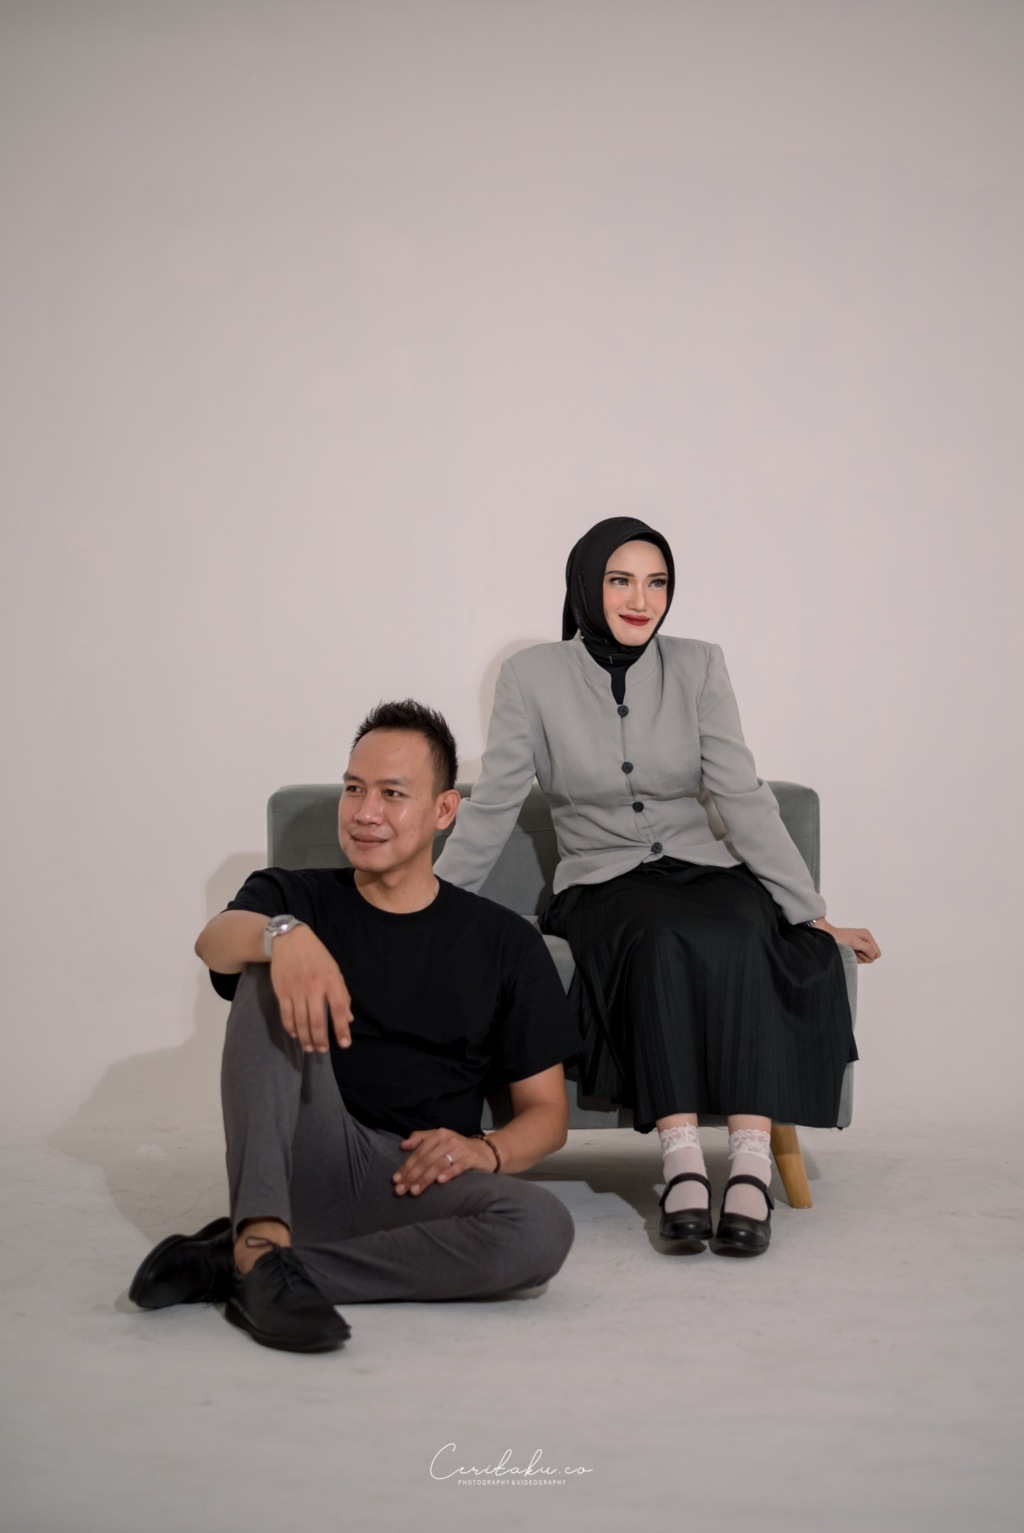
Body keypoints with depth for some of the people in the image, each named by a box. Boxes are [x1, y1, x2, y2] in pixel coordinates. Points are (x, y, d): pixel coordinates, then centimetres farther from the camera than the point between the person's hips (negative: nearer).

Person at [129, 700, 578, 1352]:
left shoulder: (504, 942, 12)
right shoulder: (297, 896, 12)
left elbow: (547, 1111, 11)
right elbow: (215, 941, -12)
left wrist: (486, 1150, -11)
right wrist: (284, 936, -36)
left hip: (411, 1178, 0)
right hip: (300, 1163, 0)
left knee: (543, 1227, -31)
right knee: (271, 975, -20)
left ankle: (231, 1263, -27)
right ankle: (260, 1241, -36)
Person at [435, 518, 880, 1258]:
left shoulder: (698, 666, 3)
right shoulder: (534, 676, -1)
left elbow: (743, 798, -1)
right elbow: (490, 809, 3)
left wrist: (812, 913, -6)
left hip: (707, 871, 1)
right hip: (604, 886, -1)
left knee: (740, 939, -35)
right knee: (664, 938, -37)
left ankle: (752, 1169, -41)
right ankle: (682, 1164, -40)